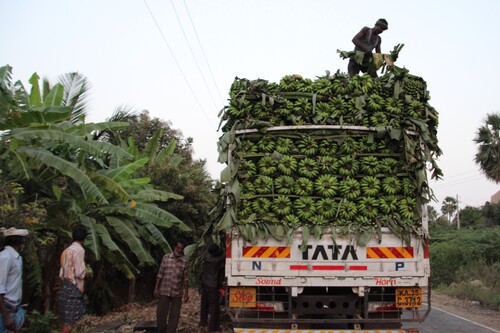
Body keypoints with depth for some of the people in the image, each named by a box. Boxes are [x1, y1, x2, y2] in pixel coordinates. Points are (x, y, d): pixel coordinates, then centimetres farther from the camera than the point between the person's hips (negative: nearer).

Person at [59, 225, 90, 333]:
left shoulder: (66, 250, 11)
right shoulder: (79, 250, -13)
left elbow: (62, 272, 15)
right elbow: (80, 273, -17)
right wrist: (87, 274, 4)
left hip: (65, 287, 9)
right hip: (73, 288, -9)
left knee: (67, 320, 16)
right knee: (70, 321, -5)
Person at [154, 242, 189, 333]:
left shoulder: (185, 261, -1)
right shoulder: (166, 257, -1)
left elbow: (185, 278, 2)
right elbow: (160, 274, 1)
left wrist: (186, 292, 0)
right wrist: (156, 288, -3)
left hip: (177, 293, 0)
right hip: (164, 291, 0)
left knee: (174, 316, 5)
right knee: (161, 313, 5)